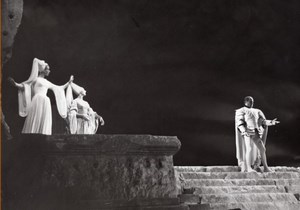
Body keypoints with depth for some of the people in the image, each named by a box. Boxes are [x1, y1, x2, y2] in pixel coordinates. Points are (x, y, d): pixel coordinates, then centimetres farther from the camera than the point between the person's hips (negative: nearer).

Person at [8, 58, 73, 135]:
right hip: (37, 102, -6)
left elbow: (59, 88, 35)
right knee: (34, 124, -12)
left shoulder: (47, 82, 24)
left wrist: (69, 82, 38)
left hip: (46, 103, 6)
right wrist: (15, 84, -19)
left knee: (44, 127, -2)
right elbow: (23, 86, -1)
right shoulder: (35, 79, 8)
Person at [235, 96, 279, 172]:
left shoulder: (256, 111, 25)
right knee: (249, 149, -18)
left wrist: (271, 122, -6)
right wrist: (244, 131, -25)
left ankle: (266, 167, 5)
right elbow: (239, 123, -6)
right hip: (247, 132, -6)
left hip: (256, 132, 6)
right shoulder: (241, 111, 7)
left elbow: (263, 121, 15)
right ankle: (248, 168, -13)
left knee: (262, 149, 0)